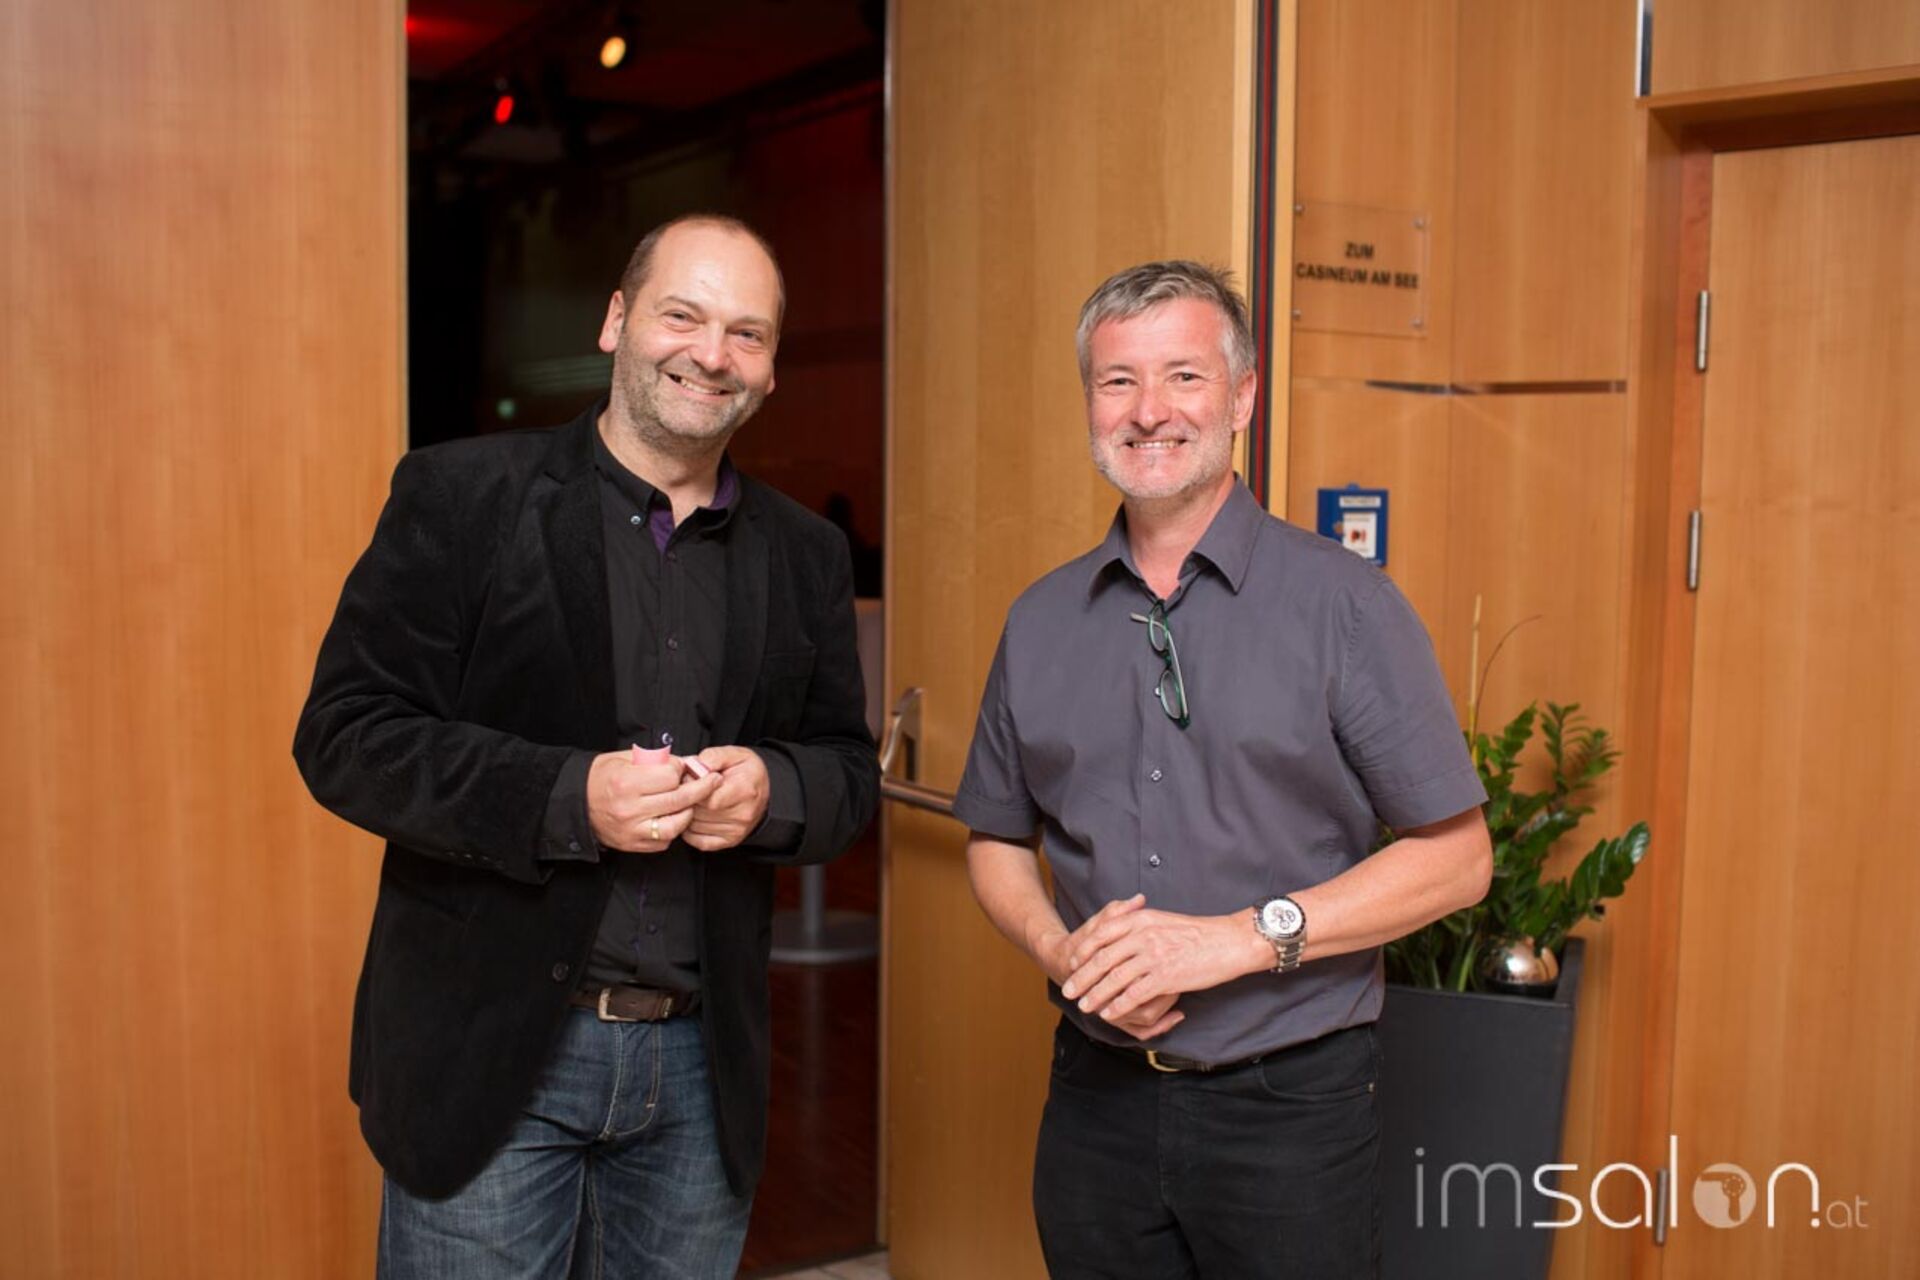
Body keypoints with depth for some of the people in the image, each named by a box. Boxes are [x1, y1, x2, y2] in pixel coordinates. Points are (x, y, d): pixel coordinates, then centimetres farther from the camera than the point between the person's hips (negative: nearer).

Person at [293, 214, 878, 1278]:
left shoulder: (803, 555, 8)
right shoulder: (460, 495, -4)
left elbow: (849, 770, 11)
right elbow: (345, 734, -9)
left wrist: (771, 789, -12)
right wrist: (568, 798, -21)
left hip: (704, 1064, 4)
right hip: (490, 1051, -3)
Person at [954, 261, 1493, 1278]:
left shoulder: (1342, 604, -7)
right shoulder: (1040, 622, 6)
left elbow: (1456, 856, -8)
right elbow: (997, 838, 13)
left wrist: (1244, 937, -17)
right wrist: (1058, 948, -7)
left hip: (1290, 1103, -3)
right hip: (1096, 1092, 3)